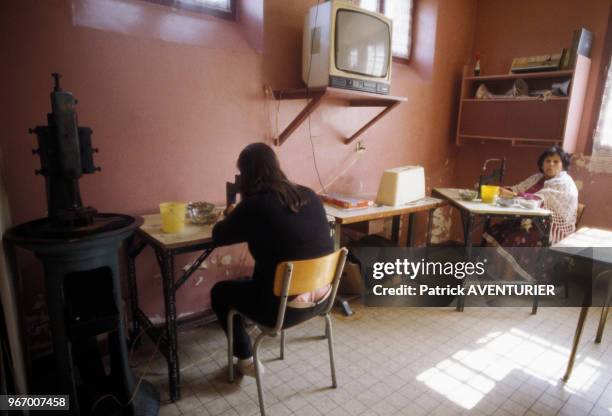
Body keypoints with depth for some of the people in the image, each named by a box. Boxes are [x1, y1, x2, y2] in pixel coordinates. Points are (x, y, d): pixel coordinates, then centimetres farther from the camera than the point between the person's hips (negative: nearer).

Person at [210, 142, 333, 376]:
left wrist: (232, 216, 20)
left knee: (220, 292, 21)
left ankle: (246, 360, 29)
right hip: (321, 297, 7)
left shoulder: (254, 206, -17)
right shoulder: (309, 195, 0)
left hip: (286, 307, -6)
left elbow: (218, 237, -1)